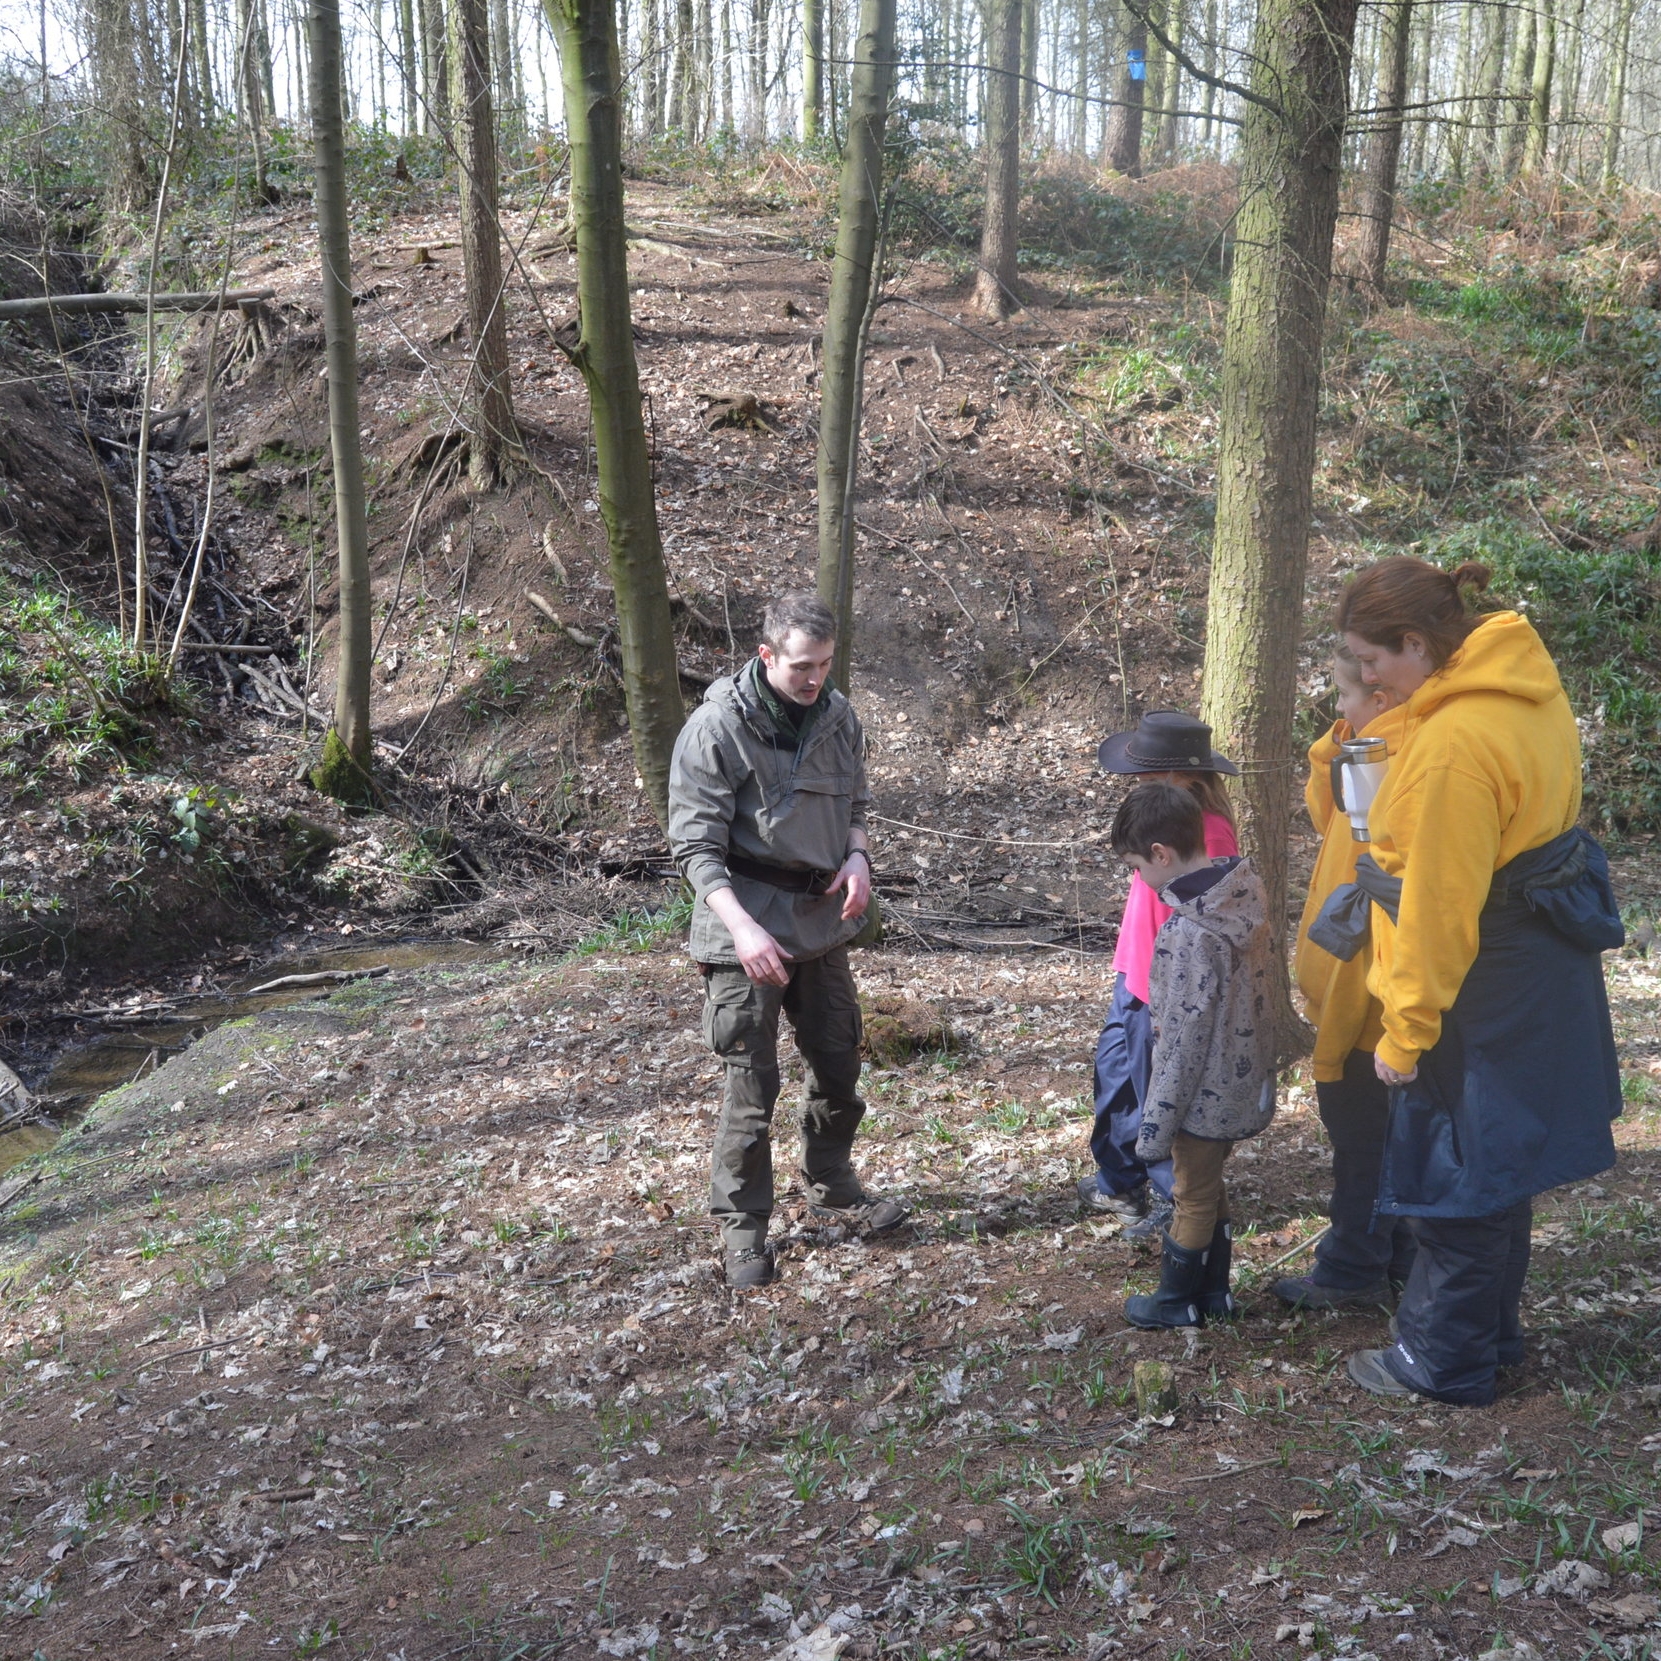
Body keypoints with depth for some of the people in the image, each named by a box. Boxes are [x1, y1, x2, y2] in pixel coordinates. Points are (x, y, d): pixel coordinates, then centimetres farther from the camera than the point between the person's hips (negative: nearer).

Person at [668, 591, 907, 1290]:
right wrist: (744, 930, -26)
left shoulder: (839, 718, 2)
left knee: (840, 1063, 17)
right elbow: (695, 847, -15)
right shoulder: (717, 727, -16)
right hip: (746, 925, -6)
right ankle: (742, 1224, 16)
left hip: (823, 922, 6)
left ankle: (831, 1185, 39)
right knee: (752, 1084, 0)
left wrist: (857, 856, -6)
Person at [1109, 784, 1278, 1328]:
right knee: (1211, 1188, 23)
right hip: (1247, 1081, 8)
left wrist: (1155, 1128, -15)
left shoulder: (1188, 933, -28)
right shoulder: (1248, 893, -4)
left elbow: (1181, 1039, -24)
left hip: (1205, 1094, -8)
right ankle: (1213, 1291, 37)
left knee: (1192, 1197, 12)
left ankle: (1177, 1301, 30)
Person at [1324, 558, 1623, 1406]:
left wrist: (1405, 1033, -16)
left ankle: (1444, 1360, 21)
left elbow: (1438, 912, -24)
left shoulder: (1454, 745, -27)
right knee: (1494, 1165, 21)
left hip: (1486, 987, -10)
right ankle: (1491, 1334, 37)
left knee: (1456, 1176, 5)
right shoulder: (1526, 681, 2)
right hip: (1544, 970, 10)